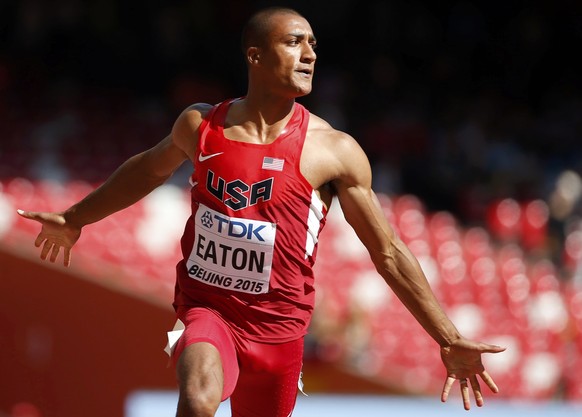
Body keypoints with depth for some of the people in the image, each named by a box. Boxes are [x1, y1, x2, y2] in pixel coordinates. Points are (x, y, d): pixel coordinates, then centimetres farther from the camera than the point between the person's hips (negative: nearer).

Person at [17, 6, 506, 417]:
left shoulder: (334, 151, -6)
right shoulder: (201, 125, 0)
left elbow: (389, 253, 0)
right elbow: (151, 168, 23)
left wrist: (449, 340, -3)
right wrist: (75, 220, 35)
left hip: (278, 324, 1)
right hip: (207, 308, -1)